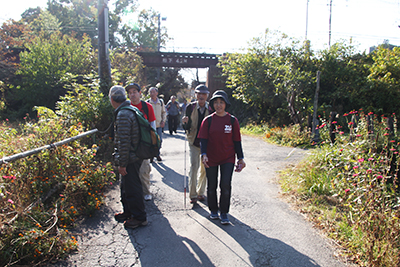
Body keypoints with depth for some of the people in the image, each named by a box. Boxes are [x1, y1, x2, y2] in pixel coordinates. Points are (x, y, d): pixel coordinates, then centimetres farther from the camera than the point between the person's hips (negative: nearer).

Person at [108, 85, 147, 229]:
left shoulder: (123, 115, -21)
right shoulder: (130, 110, 11)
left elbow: (124, 141, -24)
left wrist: (122, 163, -19)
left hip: (129, 160, -10)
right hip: (134, 157, 10)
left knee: (132, 188, 2)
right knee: (126, 186, 23)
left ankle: (139, 217, 16)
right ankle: (128, 211, 38)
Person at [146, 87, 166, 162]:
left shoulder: (161, 102, 6)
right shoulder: (147, 102, -2)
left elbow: (164, 112, 16)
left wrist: (163, 121, 3)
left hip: (159, 125, 3)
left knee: (159, 140, 4)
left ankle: (157, 154, 22)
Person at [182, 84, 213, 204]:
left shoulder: (211, 108, -3)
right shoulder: (190, 107, -2)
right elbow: (186, 127, 1)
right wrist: (185, 123, -21)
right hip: (194, 141, -1)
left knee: (204, 169, 10)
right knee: (194, 167, -6)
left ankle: (201, 192, 27)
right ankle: (193, 195, 6)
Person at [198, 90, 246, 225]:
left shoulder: (232, 120, 0)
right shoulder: (208, 120, -1)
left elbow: (237, 141, 4)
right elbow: (203, 139, -4)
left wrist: (240, 158, 3)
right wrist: (203, 154, -20)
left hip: (228, 158, 0)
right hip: (211, 158, 1)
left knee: (225, 185, -9)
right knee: (211, 186, 10)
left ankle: (224, 213, 10)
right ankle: (213, 211, 31)